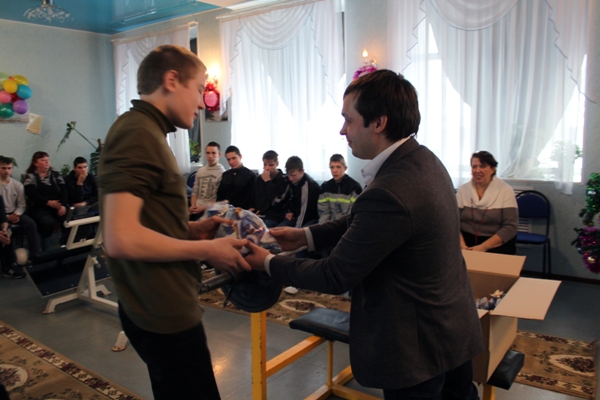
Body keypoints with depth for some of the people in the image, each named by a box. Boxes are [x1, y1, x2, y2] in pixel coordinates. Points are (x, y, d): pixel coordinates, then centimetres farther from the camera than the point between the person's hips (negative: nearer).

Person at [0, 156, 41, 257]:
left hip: (15, 213, 3)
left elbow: (22, 205, 5)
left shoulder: (18, 185, 4)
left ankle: (35, 254, -21)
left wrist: (17, 214, -16)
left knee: (31, 223, -24)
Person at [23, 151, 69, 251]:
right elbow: (32, 194, -10)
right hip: (39, 208, -3)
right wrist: (48, 202, -25)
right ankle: (46, 251, -20)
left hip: (58, 205, 3)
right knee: (48, 221, -34)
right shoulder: (30, 177, 6)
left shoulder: (56, 174, 16)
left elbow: (63, 191, 2)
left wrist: (63, 205, -17)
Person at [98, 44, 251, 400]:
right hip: (165, 314, -10)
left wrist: (192, 228, 4)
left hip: (162, 306, 10)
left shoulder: (144, 131, 13)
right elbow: (121, 238, -27)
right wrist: (206, 250, -17)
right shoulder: (138, 132, -18)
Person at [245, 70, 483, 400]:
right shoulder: (423, 160, -2)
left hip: (420, 346, -8)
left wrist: (269, 263, -9)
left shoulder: (389, 193, -32)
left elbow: (335, 276, -22)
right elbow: (362, 223, 7)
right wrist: (305, 236, 1)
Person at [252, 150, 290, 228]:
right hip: (257, 216, 5)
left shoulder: (284, 180, -4)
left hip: (274, 218, -5)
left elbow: (275, 203, -14)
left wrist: (268, 181, -11)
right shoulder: (259, 178, 14)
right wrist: (253, 210, 1)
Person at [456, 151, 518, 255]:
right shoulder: (463, 189, 4)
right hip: (467, 241, 2)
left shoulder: (505, 190, -2)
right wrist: (462, 245, -19)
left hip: (497, 244, -2)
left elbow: (510, 227, -9)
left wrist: (483, 247, -19)